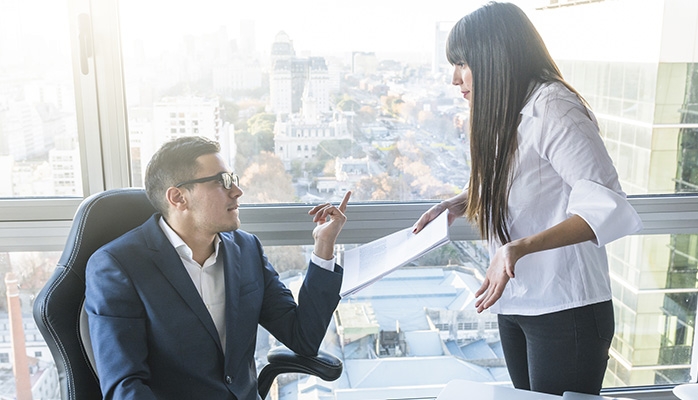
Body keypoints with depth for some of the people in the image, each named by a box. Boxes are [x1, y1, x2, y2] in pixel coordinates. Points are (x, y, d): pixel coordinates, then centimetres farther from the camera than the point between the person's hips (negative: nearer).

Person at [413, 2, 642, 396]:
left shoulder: (552, 107, -19)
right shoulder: (506, 116, 7)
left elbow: (607, 206, -26)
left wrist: (520, 247, -36)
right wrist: (461, 203, 2)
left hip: (565, 310, -8)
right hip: (515, 303, 8)